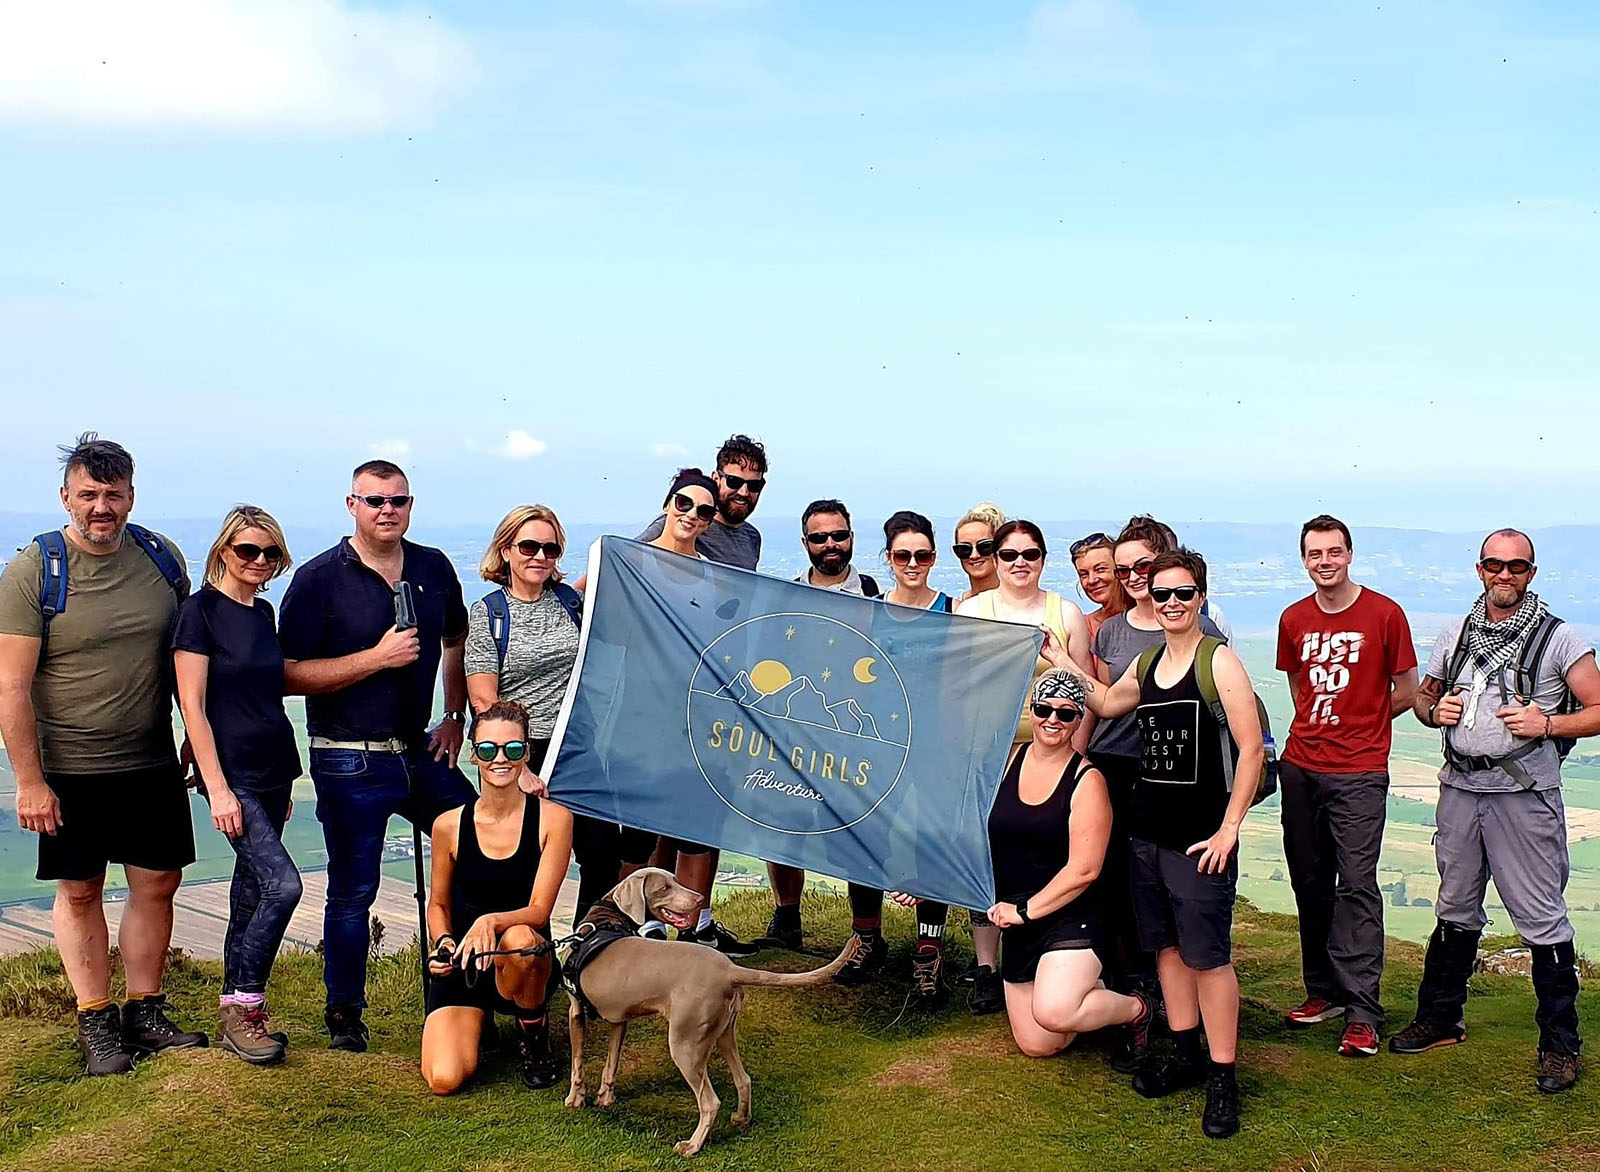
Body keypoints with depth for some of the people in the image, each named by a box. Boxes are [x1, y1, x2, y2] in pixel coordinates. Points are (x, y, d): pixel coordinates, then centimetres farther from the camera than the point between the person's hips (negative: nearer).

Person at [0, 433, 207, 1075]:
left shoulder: (161, 557, 2)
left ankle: (145, 1014, 22)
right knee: (79, 893, 6)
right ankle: (96, 1023, 18)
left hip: (153, 763, 4)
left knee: (156, 884, 8)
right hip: (69, 770, -3)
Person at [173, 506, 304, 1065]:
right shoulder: (201, 610, -9)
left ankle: (236, 1013, 18)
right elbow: (193, 706, -12)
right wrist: (218, 788, -17)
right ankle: (242, 1006, -1)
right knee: (283, 883, -15)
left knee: (251, 892, 10)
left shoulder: (263, 612, 12)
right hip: (233, 773, -7)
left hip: (272, 771, 7)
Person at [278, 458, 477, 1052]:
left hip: (421, 752, 5)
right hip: (351, 762, -5)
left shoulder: (434, 568, 6)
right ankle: (343, 1012, 20)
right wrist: (377, 657, -20)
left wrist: (456, 718, 12)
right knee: (352, 891, 3)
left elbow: (457, 643, 22)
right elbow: (290, 674, -14)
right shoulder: (319, 579, -9)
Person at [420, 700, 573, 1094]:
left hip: (524, 968, -2)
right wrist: (443, 942, -10)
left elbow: (538, 910, -13)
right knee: (444, 1079, -21)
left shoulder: (553, 819, -8)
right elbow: (438, 904, 12)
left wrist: (491, 921, -33)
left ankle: (535, 1041, -6)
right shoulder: (449, 825, -3)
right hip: (462, 968, 2)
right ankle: (475, 1021, 18)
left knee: (519, 939, -40)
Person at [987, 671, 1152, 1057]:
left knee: (1053, 1013, -29)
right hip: (1017, 923, 5)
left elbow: (1083, 869, -16)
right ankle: (1089, 991, 36)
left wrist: (1025, 909, -17)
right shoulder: (1009, 760, 3)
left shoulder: (1087, 780, -11)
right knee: (1037, 1046, 8)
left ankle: (1136, 1009, 0)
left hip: (1070, 916, -5)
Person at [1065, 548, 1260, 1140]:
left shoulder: (1218, 659, -9)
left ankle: (1222, 1076, 6)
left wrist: (1229, 829, -14)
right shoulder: (1148, 662, 11)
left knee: (1207, 955, -4)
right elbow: (1106, 703, 31)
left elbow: (1252, 747, -12)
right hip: (1147, 830, 7)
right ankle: (1186, 1055, 27)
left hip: (1200, 836, -7)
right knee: (1166, 945, 14)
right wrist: (1062, 660, 22)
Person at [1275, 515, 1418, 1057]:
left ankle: (1362, 1013, -4)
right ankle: (1324, 991, 22)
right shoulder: (1294, 620, 8)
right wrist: (1319, 726, 11)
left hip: (1359, 773, -5)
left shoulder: (1384, 614, -4)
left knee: (1356, 885, -8)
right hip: (1300, 768, 5)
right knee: (1310, 884, 10)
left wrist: (1357, 726, 7)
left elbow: (1406, 690, 4)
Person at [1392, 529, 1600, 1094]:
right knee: (1455, 910, 16)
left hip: (1524, 794, -4)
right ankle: (1440, 1020, 29)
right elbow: (1423, 694, 22)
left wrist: (1547, 724, -18)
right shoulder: (1455, 634, 10)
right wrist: (1434, 710, 0)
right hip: (1460, 791, 5)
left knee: (1542, 919, -2)